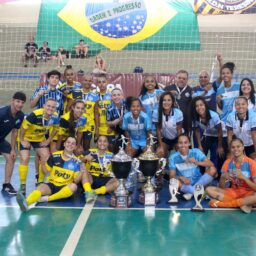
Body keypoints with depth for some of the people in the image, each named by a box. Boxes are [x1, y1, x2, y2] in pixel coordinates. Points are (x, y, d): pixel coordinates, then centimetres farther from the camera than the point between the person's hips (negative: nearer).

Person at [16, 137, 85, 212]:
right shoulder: (54, 156, 0)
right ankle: (26, 202, -61)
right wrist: (43, 164, -7)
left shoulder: (76, 162, -3)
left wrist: (81, 172, -22)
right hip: (52, 184, 1)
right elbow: (46, 171, 11)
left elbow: (75, 181, -6)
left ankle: (47, 198, -34)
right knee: (41, 187, -30)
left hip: (65, 187, -1)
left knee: (73, 186, -33)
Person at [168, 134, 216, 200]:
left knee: (212, 169, -23)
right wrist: (181, 178, -32)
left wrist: (197, 162, -33)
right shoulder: (173, 157, -7)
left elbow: (211, 164, -15)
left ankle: (191, 193, -21)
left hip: (198, 182, 1)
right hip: (184, 184, -1)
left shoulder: (196, 152, -7)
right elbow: (172, 176, -11)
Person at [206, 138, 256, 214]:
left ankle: (220, 203, -28)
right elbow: (221, 187, -3)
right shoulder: (228, 162, -2)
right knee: (209, 190, -18)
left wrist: (243, 177, -30)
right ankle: (243, 203, -23)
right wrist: (224, 177, -25)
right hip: (233, 192, 4)